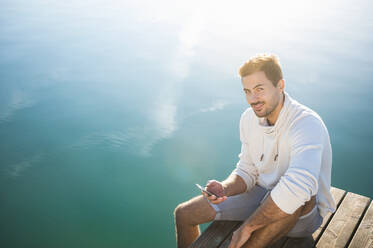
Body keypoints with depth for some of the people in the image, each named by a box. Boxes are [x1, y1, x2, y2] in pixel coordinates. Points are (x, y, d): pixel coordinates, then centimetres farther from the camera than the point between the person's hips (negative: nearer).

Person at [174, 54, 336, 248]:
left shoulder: (307, 123, -28)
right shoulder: (249, 118, -3)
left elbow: (298, 187, -44)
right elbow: (247, 172, 4)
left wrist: (247, 227, -34)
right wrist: (225, 188, -19)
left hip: (304, 213, -6)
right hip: (261, 195, 6)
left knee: (299, 196, -43)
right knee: (184, 214, 0)